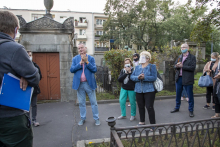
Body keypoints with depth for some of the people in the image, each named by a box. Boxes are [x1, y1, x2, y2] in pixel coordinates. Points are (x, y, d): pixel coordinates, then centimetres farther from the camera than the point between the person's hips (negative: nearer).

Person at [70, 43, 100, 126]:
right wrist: (80, 63, -15)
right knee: (81, 103, 12)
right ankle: (82, 118, 26)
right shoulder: (75, 59, 7)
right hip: (79, 84, 2)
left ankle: (96, 119, 18)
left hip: (89, 83, -2)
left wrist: (87, 62, -17)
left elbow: (94, 70, -8)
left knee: (93, 102, 6)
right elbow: (71, 69, -5)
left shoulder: (91, 58, 1)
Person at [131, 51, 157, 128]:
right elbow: (132, 76, 3)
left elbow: (154, 78, -14)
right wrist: (138, 77, -17)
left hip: (149, 90, -5)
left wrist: (144, 77, -25)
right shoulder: (137, 67, 12)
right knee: (141, 106, 14)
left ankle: (153, 124, 8)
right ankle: (142, 122, 31)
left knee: (149, 107, -6)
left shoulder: (152, 67, -2)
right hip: (139, 90, 5)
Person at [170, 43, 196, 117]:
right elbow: (175, 66, 10)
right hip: (179, 78, 5)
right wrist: (177, 66, -13)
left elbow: (193, 68, -16)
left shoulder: (192, 57, -4)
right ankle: (177, 108, 30)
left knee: (190, 96, 4)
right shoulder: (179, 57, 13)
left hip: (187, 79, -5)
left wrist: (182, 66, -17)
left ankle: (191, 110, 17)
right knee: (178, 94, 15)